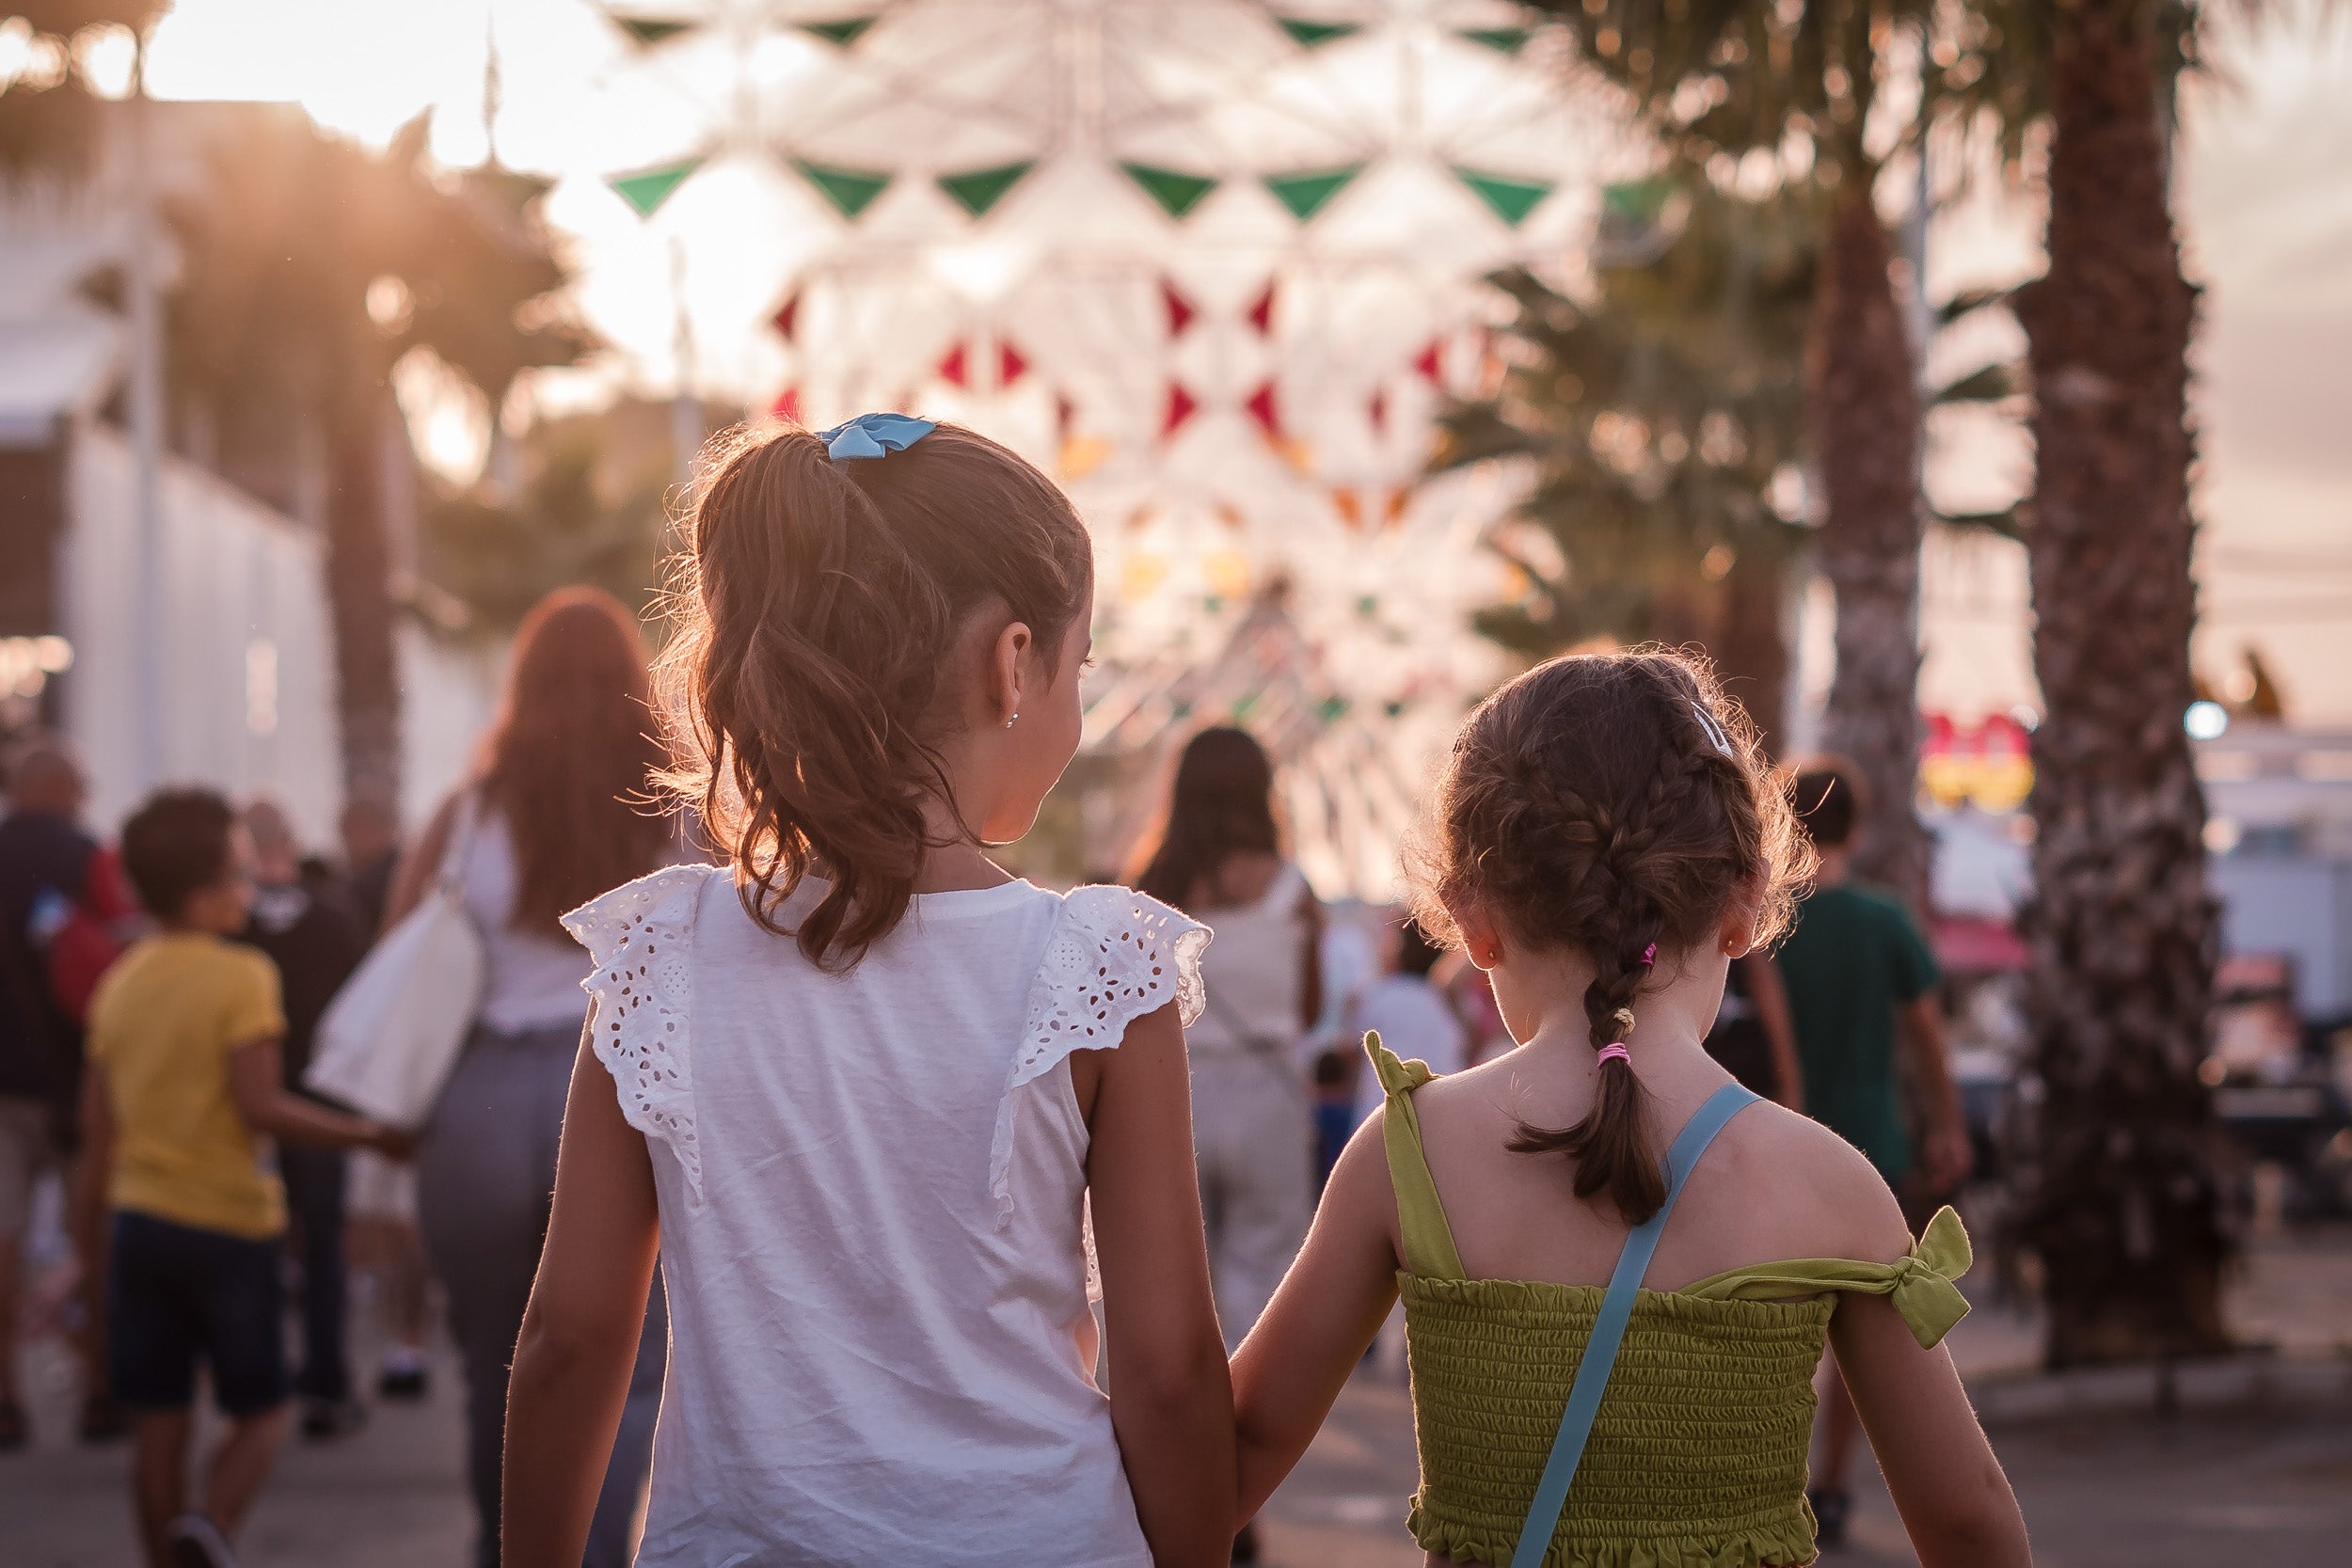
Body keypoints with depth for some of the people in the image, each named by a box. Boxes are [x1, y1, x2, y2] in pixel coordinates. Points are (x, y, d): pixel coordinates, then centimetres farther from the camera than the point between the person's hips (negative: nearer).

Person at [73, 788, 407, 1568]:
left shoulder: (118, 983, 6)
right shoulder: (242, 976, -13)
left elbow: (98, 1116, 10)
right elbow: (260, 1106, -19)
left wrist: (93, 1208, 22)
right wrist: (370, 1133, -12)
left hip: (140, 1219, 5)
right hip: (229, 1220, -5)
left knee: (158, 1422, 9)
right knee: (261, 1413, 6)